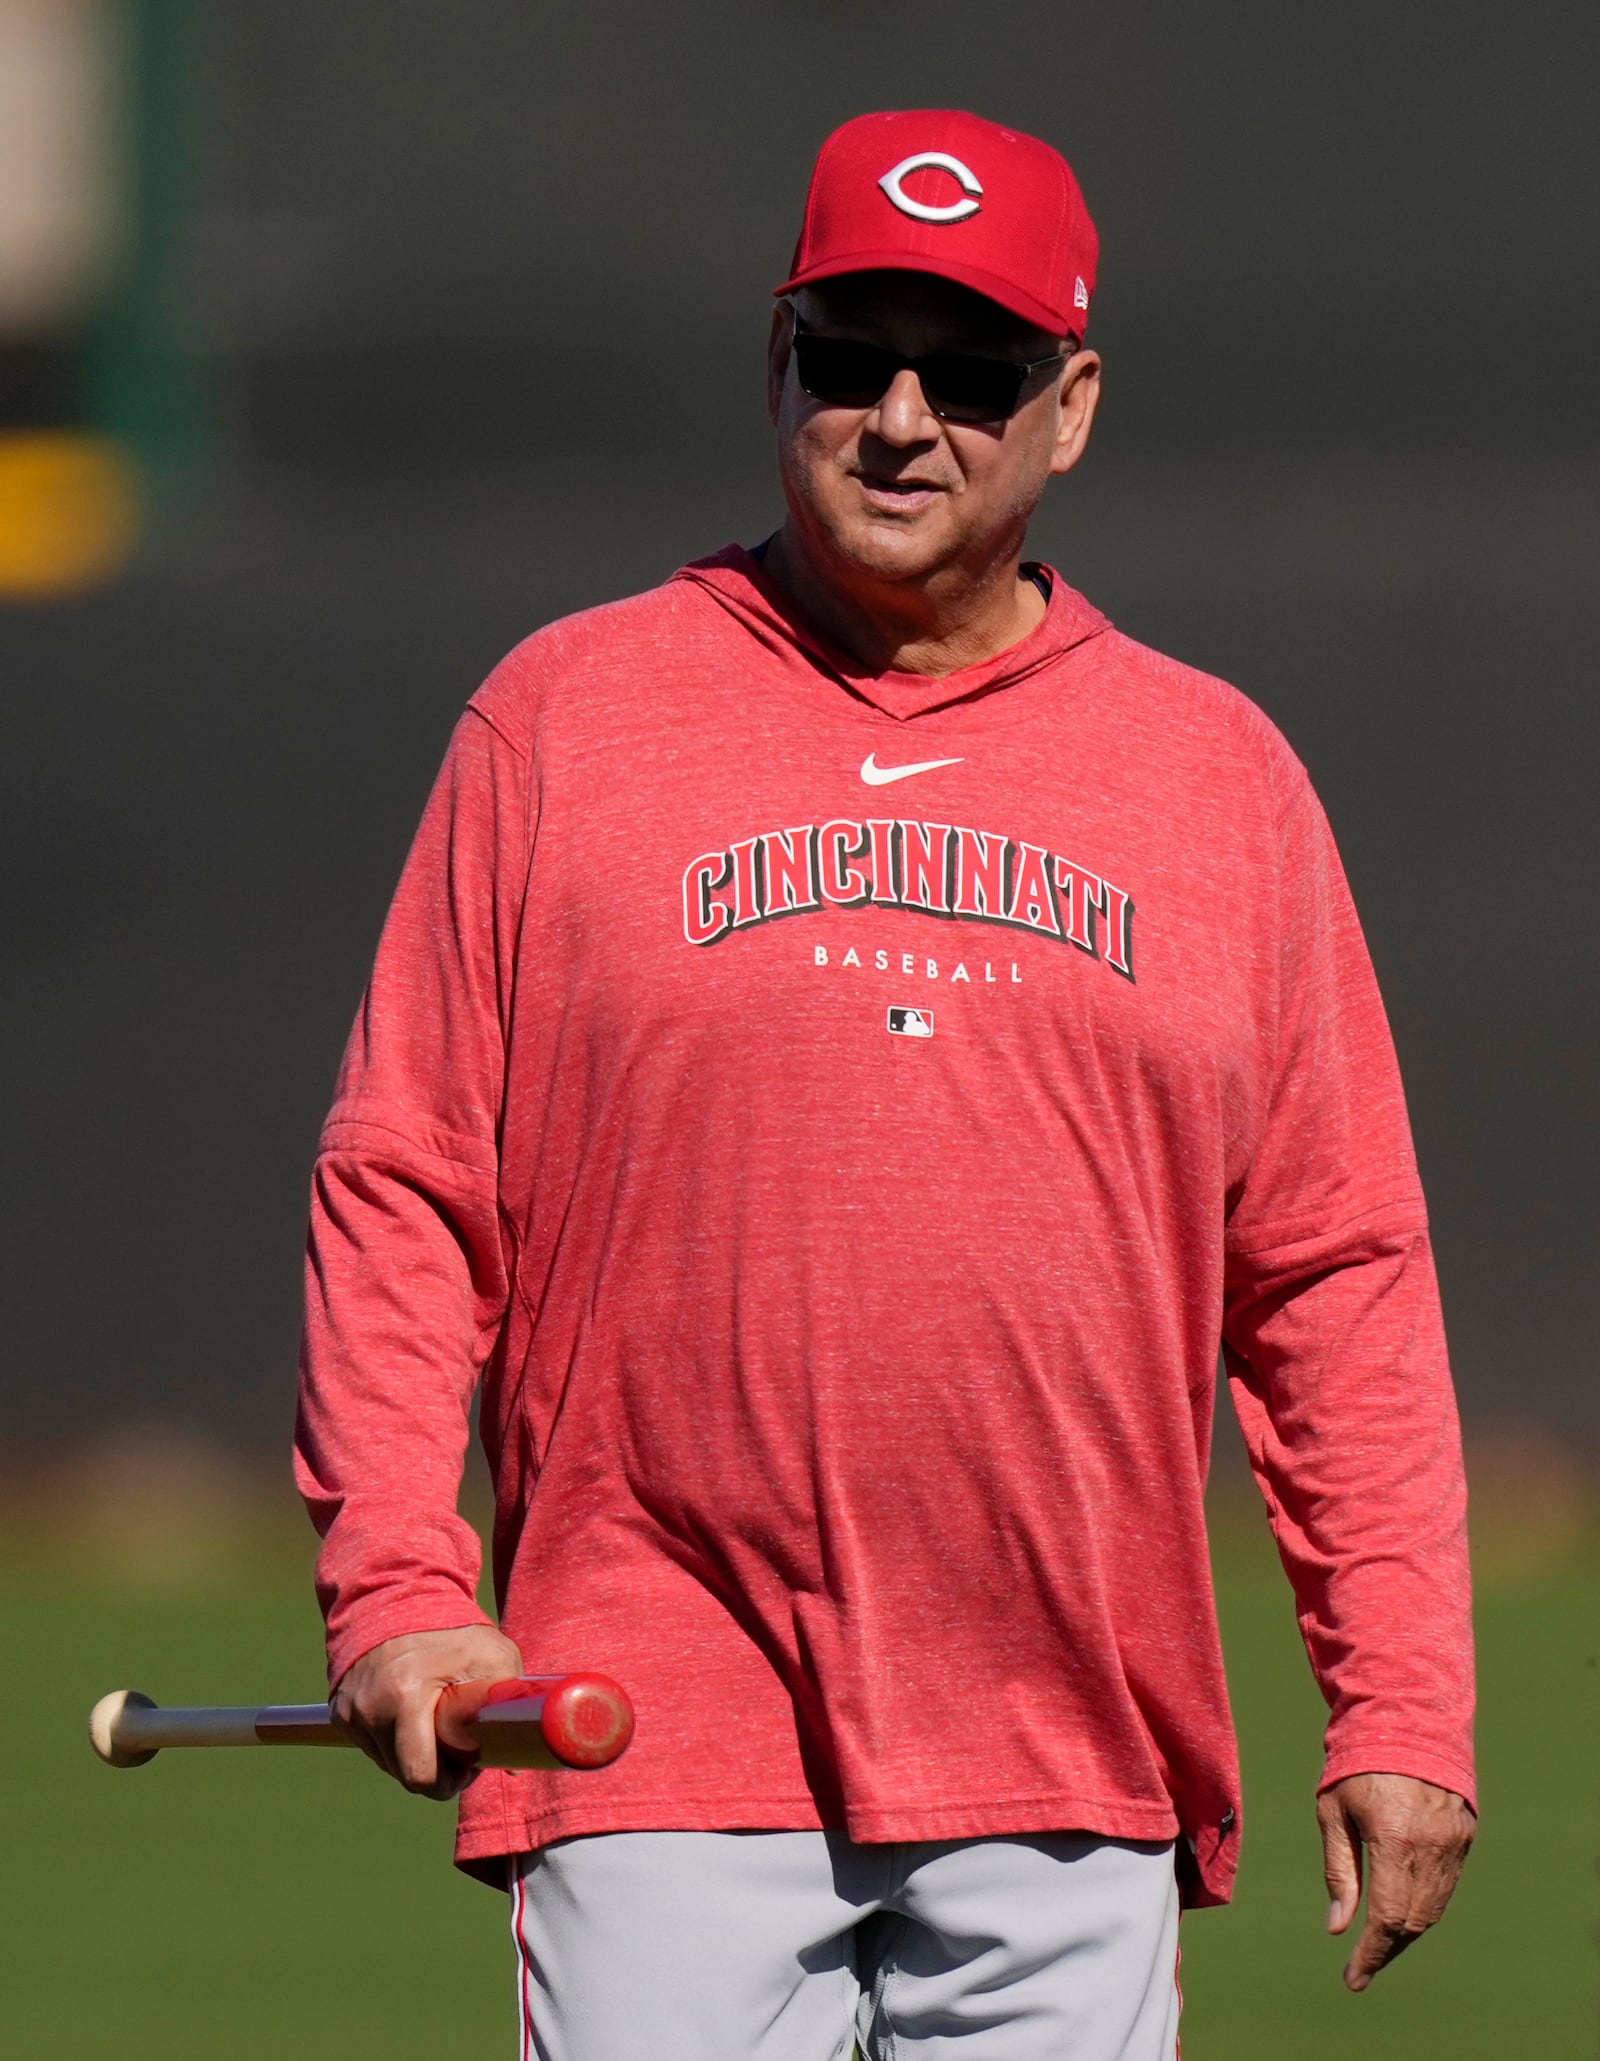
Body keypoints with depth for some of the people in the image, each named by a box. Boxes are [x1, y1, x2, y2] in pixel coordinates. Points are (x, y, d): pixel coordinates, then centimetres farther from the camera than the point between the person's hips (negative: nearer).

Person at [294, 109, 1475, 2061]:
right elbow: (402, 1191, 5)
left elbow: (1339, 1274, 11)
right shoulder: (565, 717, 7)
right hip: (664, 1750, -2)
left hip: (1074, 1783, 2)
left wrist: (1400, 1703, 3)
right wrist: (396, 1585, -7)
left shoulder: (1223, 777, 12)